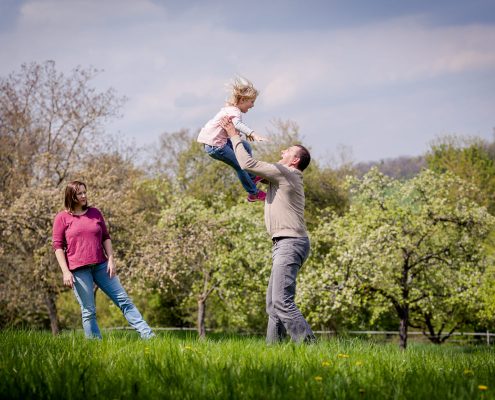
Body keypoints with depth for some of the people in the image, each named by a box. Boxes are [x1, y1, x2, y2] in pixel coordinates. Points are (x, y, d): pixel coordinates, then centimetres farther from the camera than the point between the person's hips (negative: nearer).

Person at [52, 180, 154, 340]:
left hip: (101, 265, 4)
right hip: (78, 270, -4)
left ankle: (147, 334, 0)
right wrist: (65, 271, -10)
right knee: (88, 311, -2)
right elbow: (58, 246, -2)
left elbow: (105, 237, 14)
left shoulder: (95, 213, 12)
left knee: (123, 300, 1)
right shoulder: (62, 218, 1)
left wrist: (111, 259, 3)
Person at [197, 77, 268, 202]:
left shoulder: (230, 108, 12)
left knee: (246, 146, 19)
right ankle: (253, 194, 8)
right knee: (239, 166, -2)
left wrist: (247, 134, 17)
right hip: (214, 145, -10)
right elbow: (238, 124, -42)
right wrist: (253, 134, -54)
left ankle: (252, 177, 27)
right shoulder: (235, 111, -19)